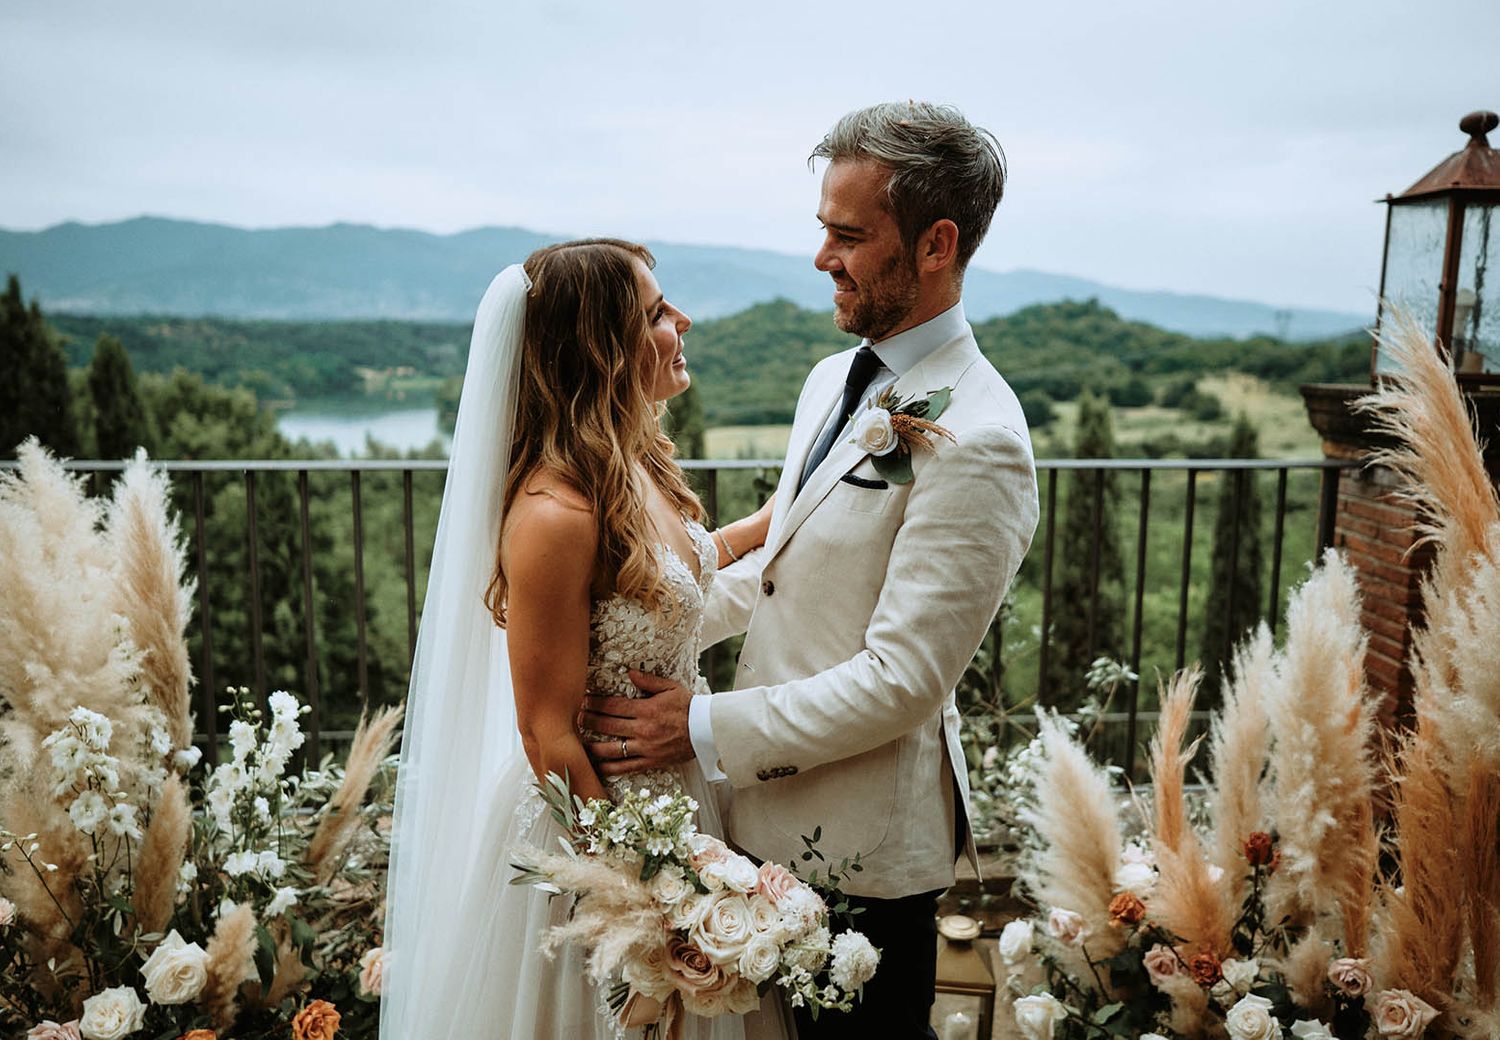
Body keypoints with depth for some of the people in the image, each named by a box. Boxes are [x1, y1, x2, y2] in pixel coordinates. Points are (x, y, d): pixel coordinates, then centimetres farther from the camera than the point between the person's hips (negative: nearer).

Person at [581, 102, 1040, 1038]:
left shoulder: (975, 443, -25)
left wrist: (708, 729, -19)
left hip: (865, 837, -8)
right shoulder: (834, 380, 5)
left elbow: (902, 679, -25)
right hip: (775, 805, 8)